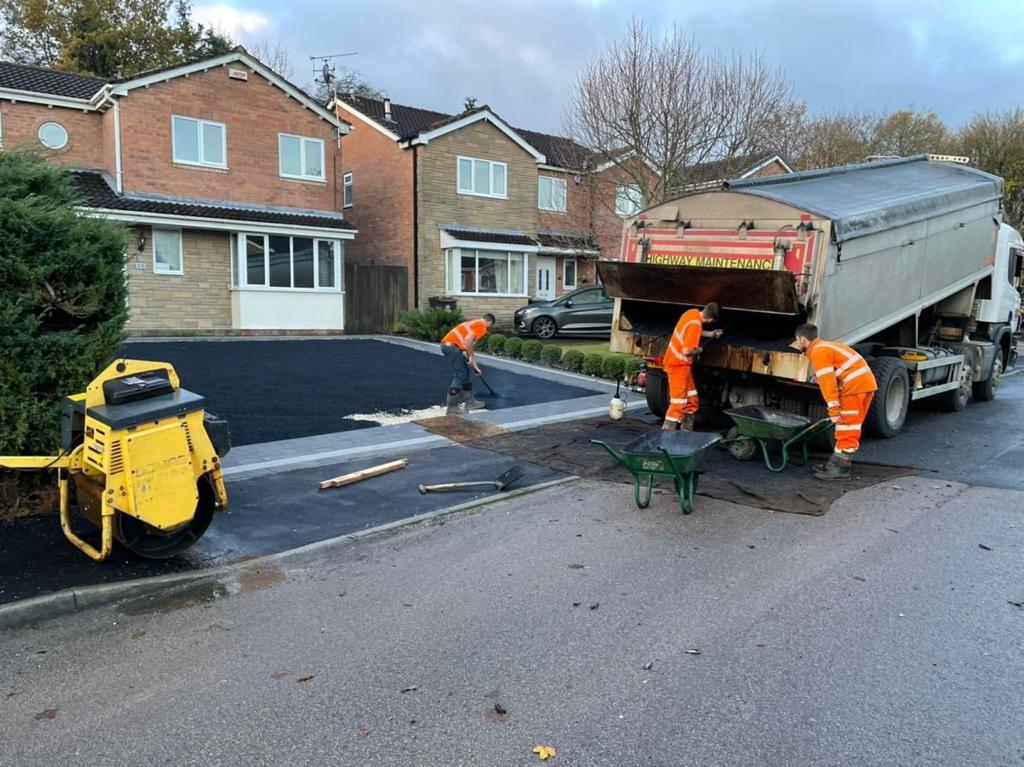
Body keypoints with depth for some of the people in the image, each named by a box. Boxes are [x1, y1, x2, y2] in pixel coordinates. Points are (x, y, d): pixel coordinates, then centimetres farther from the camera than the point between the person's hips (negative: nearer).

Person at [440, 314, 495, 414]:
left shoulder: (475, 323, 27)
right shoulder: (481, 326, -3)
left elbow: (471, 346, 32)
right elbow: (468, 340, -20)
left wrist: (475, 366, 34)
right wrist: (470, 357, -8)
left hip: (447, 345, 10)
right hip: (452, 346, -10)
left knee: (464, 373, 18)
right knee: (459, 376, -5)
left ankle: (470, 402, 26)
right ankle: (452, 408, -2)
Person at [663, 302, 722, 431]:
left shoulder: (693, 312, 1)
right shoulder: (695, 325, -26)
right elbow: (687, 351, -28)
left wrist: (710, 334, 25)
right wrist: (698, 350, -8)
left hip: (680, 363, 10)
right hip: (678, 365, -10)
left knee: (692, 402, 16)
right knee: (678, 405, -8)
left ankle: (687, 432, 25)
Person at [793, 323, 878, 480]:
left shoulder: (818, 352, -9)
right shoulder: (825, 347, 22)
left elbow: (827, 382, -16)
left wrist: (833, 409, -16)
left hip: (854, 386, -10)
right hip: (865, 383, 10)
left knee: (847, 429, -6)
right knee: (847, 428, 15)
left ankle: (841, 468, -2)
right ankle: (835, 463, 22)